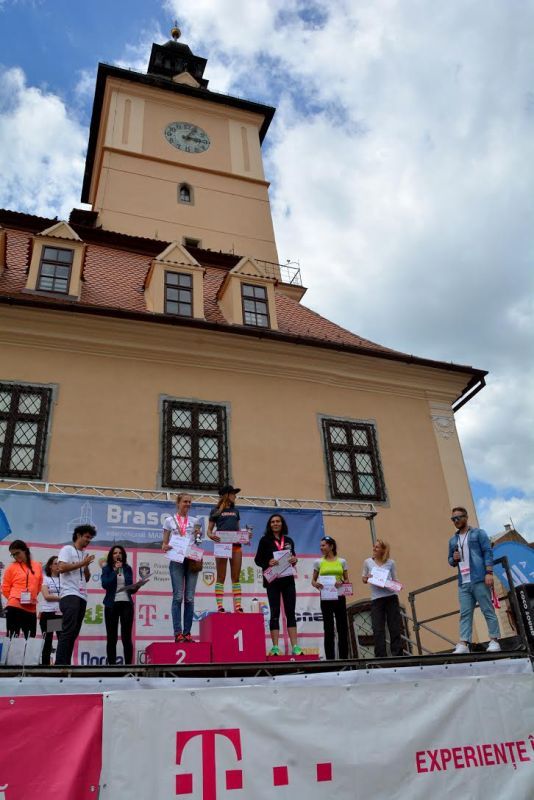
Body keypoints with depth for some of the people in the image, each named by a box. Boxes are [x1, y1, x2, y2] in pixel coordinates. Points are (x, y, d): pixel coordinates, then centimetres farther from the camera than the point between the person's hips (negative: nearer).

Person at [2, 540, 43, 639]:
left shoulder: (37, 566, 7)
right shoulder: (11, 568, -1)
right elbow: (5, 589, 3)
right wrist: (15, 599, 6)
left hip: (31, 608, 4)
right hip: (15, 607, -4)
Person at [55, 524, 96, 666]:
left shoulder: (84, 555, 23)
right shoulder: (67, 549, 2)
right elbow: (62, 568, -14)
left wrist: (86, 566, 6)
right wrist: (81, 563, -8)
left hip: (82, 597, 8)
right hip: (70, 595, -8)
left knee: (74, 633, 4)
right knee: (68, 631, -15)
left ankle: (65, 663, 6)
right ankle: (60, 663, -15)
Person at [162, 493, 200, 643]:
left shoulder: (194, 521, 16)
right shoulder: (169, 521, 11)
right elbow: (164, 543, 11)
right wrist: (165, 547, -11)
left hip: (192, 559, 2)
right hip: (176, 560, -2)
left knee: (189, 598, -1)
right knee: (178, 597, -7)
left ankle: (187, 632, 3)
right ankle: (178, 633, -4)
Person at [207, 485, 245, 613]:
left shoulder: (235, 511, 18)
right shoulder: (216, 511, 6)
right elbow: (209, 529, 4)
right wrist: (211, 535, -18)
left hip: (236, 545, 4)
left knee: (236, 577, 2)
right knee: (221, 577, -1)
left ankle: (238, 605, 3)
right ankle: (219, 605, 0)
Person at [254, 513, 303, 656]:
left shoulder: (289, 540, 12)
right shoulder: (265, 540, 1)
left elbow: (293, 557, 17)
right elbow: (258, 559, -2)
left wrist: (294, 560, -6)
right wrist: (268, 563, -21)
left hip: (288, 580, 3)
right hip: (272, 580, -3)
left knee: (290, 612, 3)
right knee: (275, 613, 0)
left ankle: (295, 647, 4)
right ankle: (275, 647, 5)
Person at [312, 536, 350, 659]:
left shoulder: (342, 561, 6)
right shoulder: (318, 562, 5)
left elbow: (347, 580, 9)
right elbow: (313, 580, 7)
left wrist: (342, 582, -13)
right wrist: (316, 584, -15)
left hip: (339, 597, 1)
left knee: (342, 627, 3)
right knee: (329, 628, 1)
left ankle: (344, 656, 13)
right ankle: (330, 657, 7)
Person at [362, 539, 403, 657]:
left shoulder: (390, 562, 6)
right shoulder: (368, 562, 7)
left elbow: (395, 580, 9)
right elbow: (363, 578, 13)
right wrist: (366, 579, -10)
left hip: (391, 597, 0)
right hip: (376, 598, 0)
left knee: (395, 628, 2)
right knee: (378, 629, 0)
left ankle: (397, 655, 10)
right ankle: (380, 656, 6)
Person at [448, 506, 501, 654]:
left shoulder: (478, 533, 4)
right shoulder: (452, 540, 18)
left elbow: (488, 553, -4)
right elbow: (450, 560, 24)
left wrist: (489, 572, -14)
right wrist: (454, 559, 0)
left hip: (479, 580, -5)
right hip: (463, 583, 5)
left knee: (488, 611, -1)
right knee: (465, 614, 0)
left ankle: (494, 641, 5)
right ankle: (463, 644, -4)